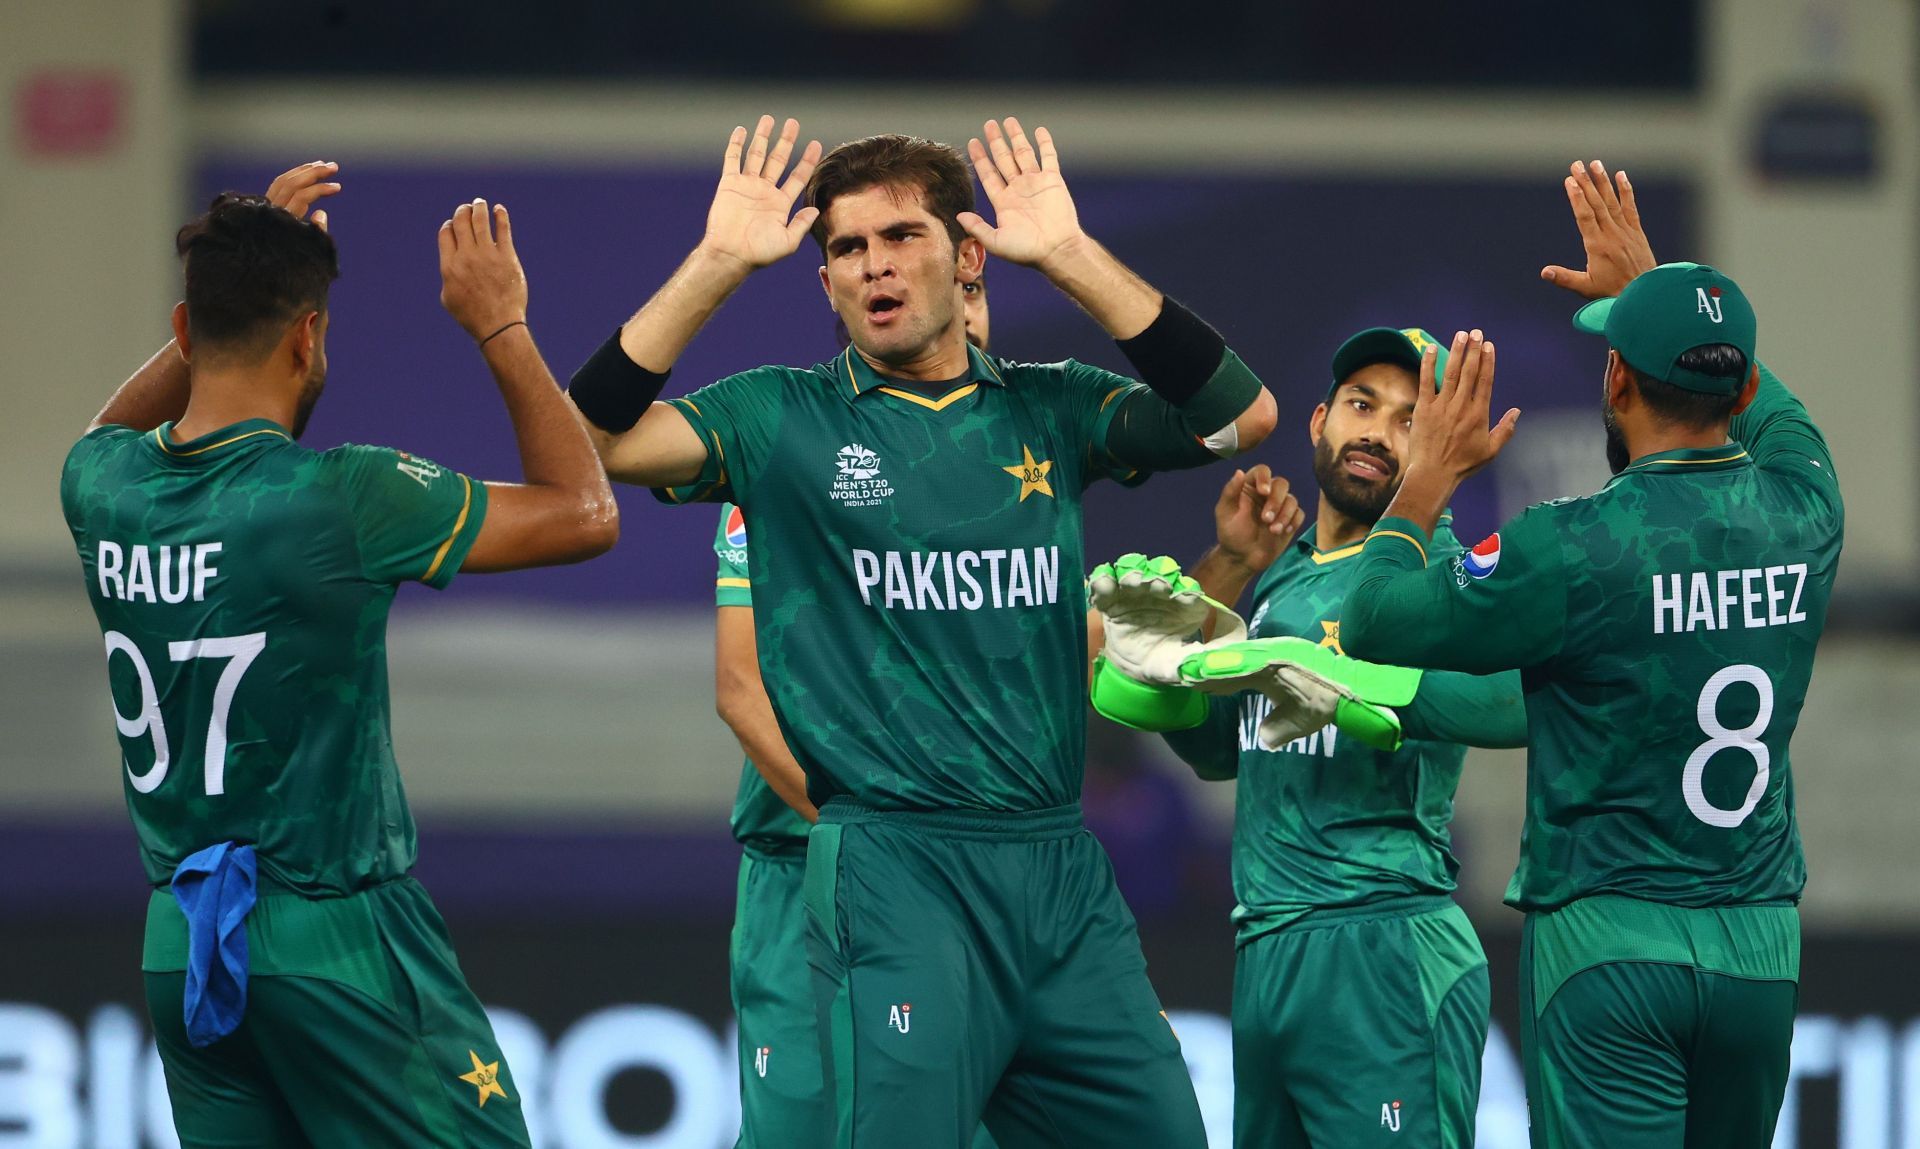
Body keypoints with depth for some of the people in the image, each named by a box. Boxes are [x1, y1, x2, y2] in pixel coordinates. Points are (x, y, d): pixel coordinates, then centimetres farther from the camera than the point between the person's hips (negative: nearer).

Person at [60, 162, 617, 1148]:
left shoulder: (101, 485, 0)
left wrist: (248, 264, 26)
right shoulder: (337, 499, -17)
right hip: (336, 937, -6)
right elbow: (582, 514, -7)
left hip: (178, 945, 6)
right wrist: (500, 327, 2)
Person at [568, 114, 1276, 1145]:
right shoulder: (784, 421, 4)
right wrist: (719, 263, -11)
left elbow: (1241, 417, -3)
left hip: (1061, 867, 4)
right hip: (895, 867, -4)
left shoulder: (1049, 409, 11)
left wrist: (1070, 257, -6)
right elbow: (594, 436, -8)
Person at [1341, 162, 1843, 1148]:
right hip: (1762, 948, 5)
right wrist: (1649, 285, 36)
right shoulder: (1802, 515, 1)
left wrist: (1429, 476, 9)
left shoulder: (1571, 550, -15)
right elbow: (1769, 407, 27)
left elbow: (1373, 623, -4)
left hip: (1609, 943, -5)